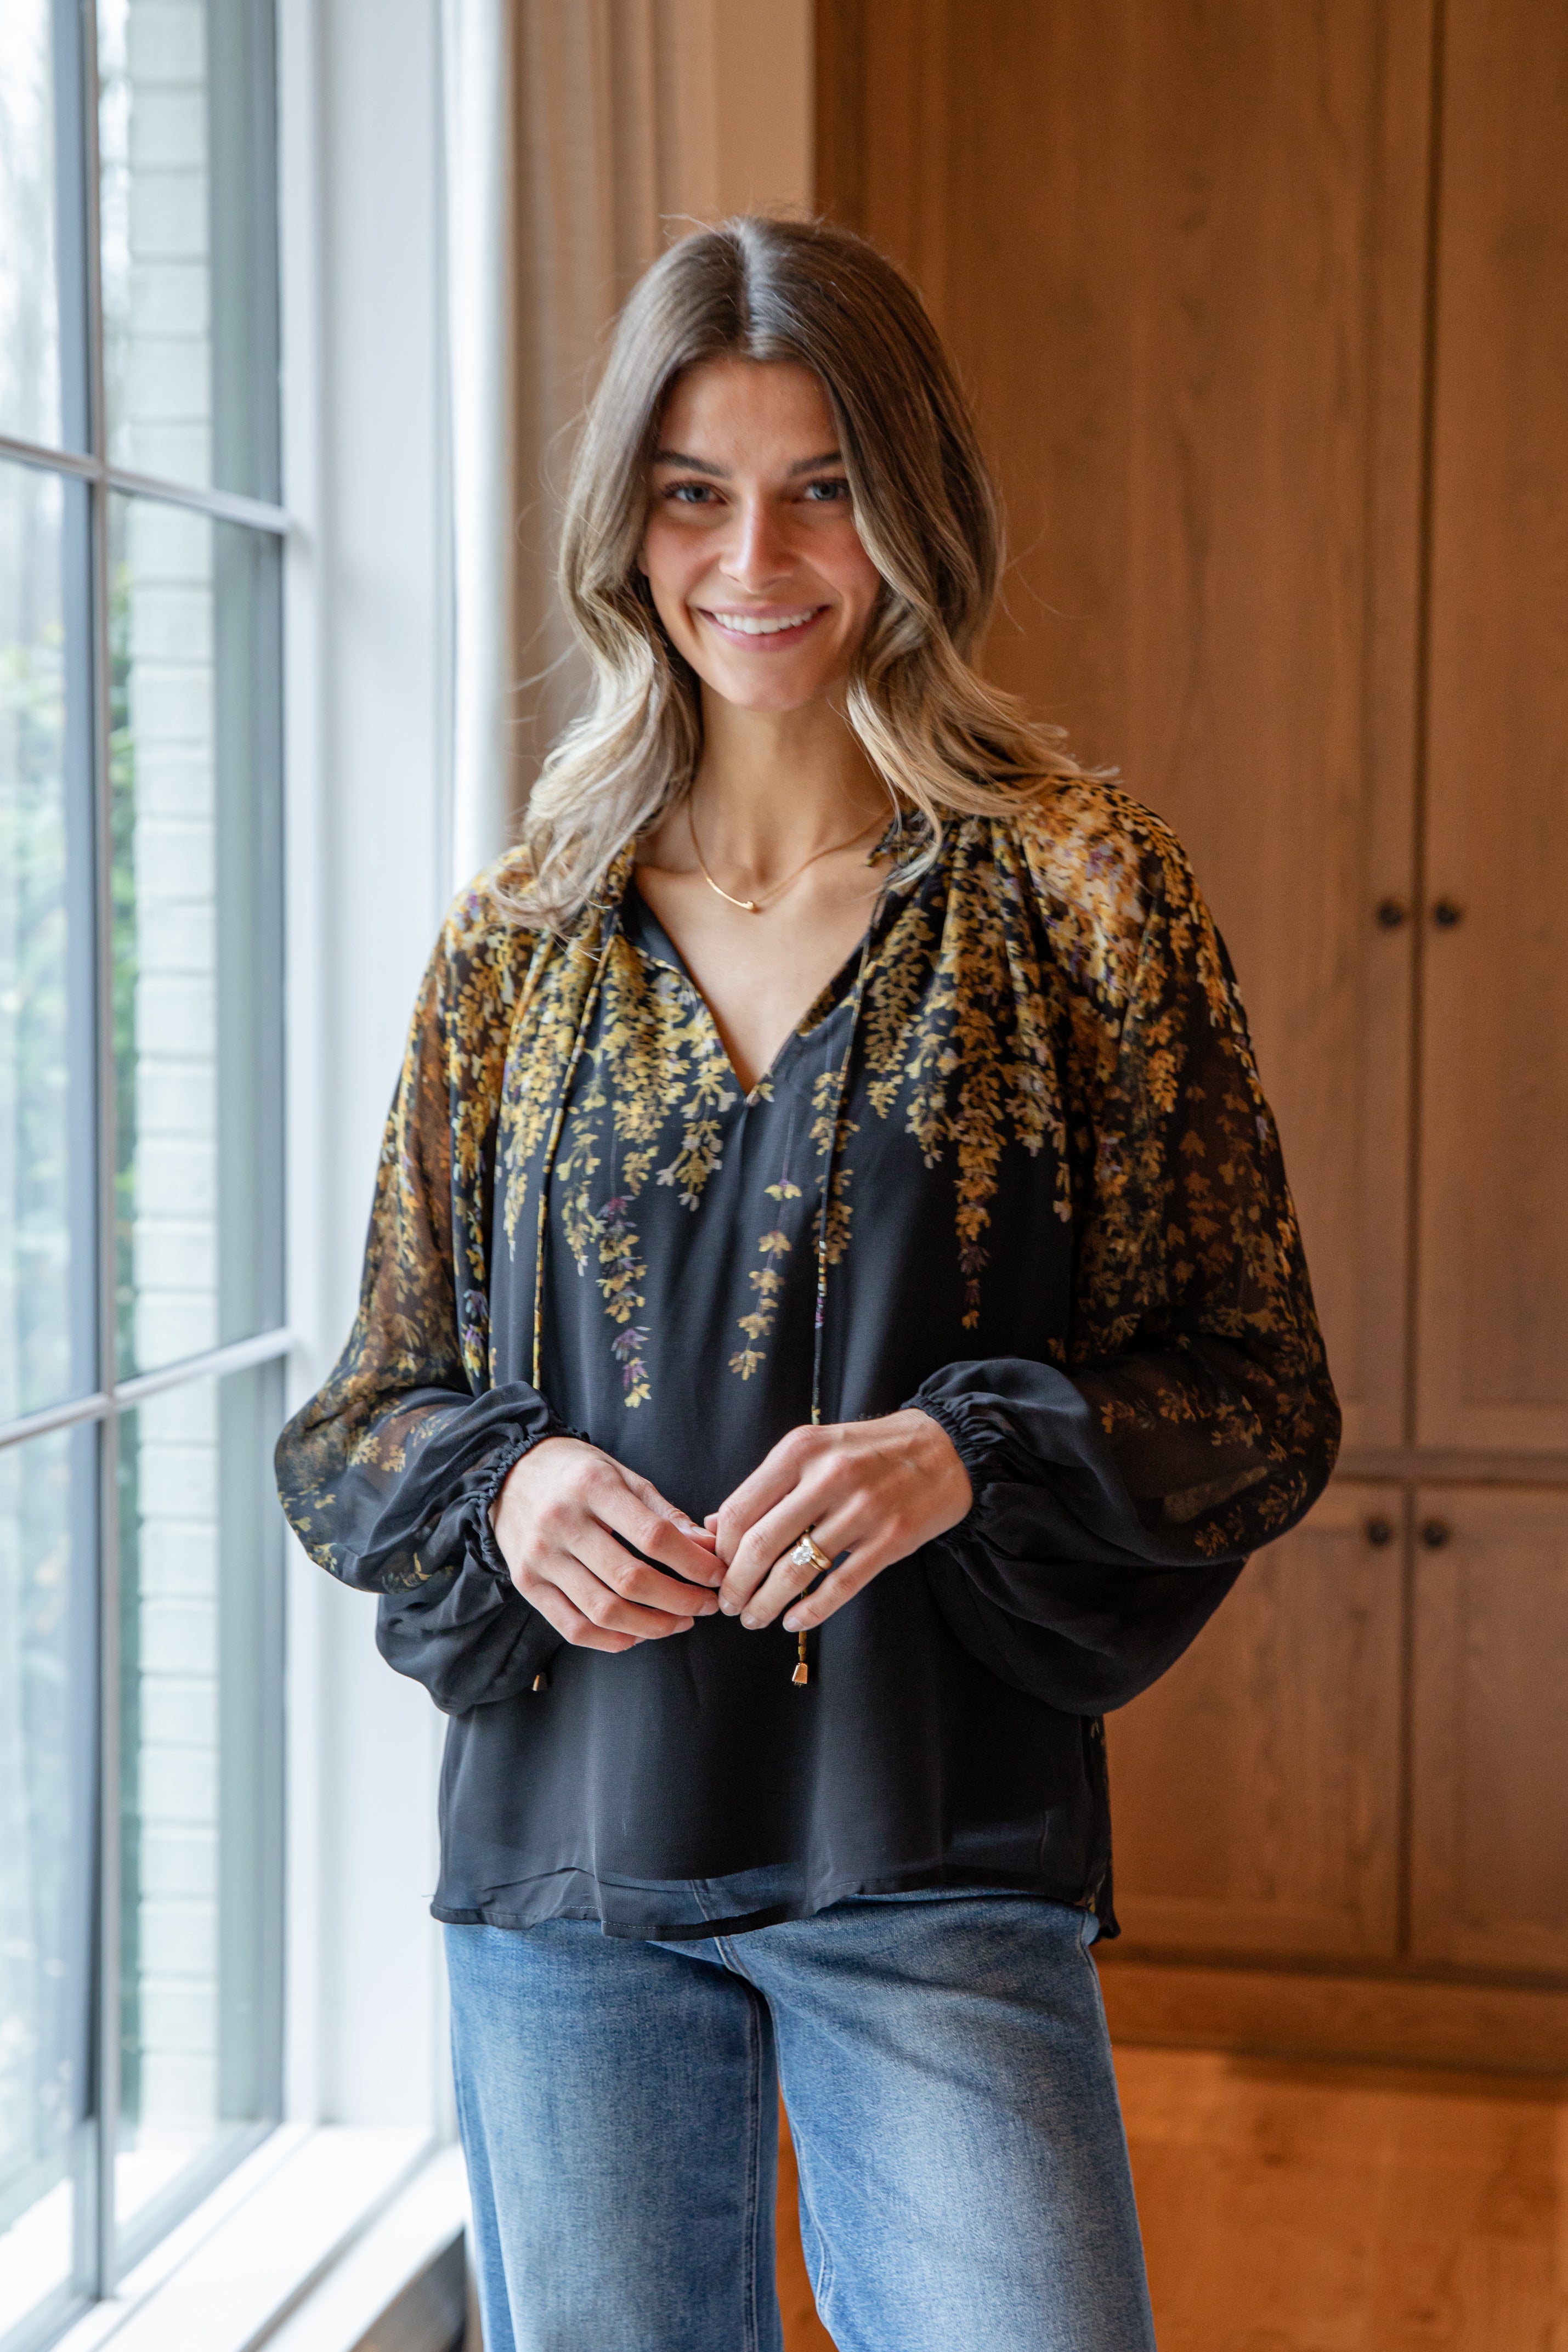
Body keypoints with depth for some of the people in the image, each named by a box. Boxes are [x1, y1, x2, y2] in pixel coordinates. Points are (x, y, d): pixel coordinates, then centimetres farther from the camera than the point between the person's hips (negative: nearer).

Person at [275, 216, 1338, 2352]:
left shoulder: (1076, 895, -2)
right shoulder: (523, 935, 6)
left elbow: (1262, 1394, -2)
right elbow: (372, 1413, 10)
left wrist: (970, 1454, -19)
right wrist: (501, 1485, -12)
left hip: (937, 1856, -2)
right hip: (564, 1867, 3)